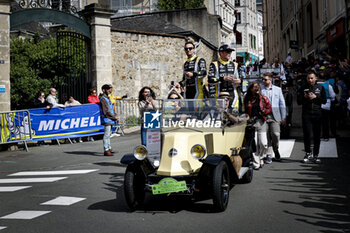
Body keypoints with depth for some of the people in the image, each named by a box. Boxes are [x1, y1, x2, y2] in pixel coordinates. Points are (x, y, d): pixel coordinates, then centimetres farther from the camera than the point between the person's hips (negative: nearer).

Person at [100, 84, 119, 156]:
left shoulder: (107, 98, 19)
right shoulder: (103, 99, -12)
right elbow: (106, 111, -18)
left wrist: (115, 116, 9)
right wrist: (114, 117, -13)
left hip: (110, 120, 10)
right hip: (106, 120, -10)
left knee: (109, 134, 16)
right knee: (106, 135, -10)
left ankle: (109, 148, 24)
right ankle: (106, 150, -9)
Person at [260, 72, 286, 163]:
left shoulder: (278, 89, 11)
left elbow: (282, 104, 13)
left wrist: (283, 117, 8)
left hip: (274, 116, 0)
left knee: (275, 134, -12)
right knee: (266, 136, -2)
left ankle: (276, 149, 16)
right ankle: (268, 155, 9)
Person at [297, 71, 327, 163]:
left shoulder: (320, 88, 10)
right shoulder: (303, 88, 8)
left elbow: (324, 101, 5)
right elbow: (298, 101, 6)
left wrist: (315, 97, -9)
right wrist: (304, 97, -12)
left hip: (317, 114, 1)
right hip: (306, 115, -1)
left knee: (317, 136, 3)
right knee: (307, 135, -7)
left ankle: (315, 155, 12)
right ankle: (308, 153, 7)